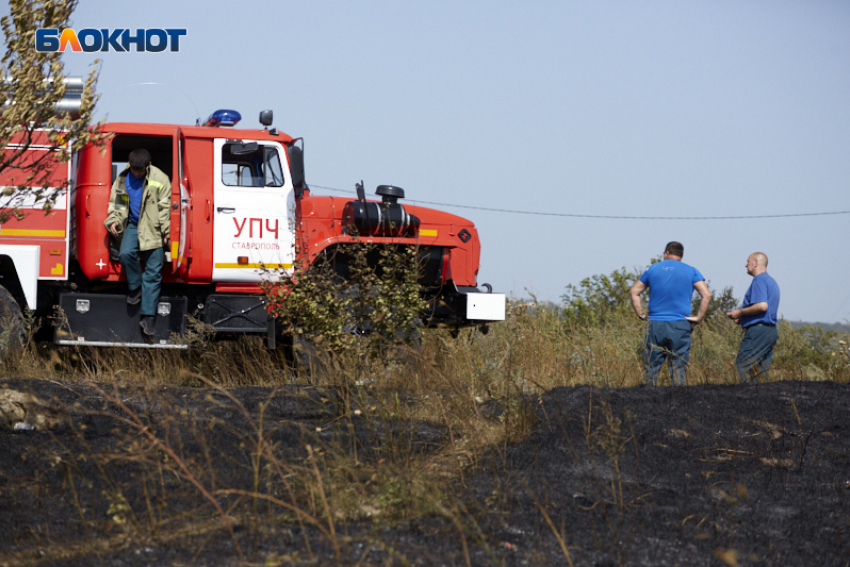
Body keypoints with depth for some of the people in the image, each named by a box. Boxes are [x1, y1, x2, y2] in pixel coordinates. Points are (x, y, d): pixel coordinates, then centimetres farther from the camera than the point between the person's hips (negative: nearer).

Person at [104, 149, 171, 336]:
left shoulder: (159, 179, -6)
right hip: (133, 226, 3)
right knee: (126, 254, -25)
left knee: (153, 271, -6)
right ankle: (136, 287, 2)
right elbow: (116, 203, 15)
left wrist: (167, 230, -8)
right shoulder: (122, 180, 5)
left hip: (153, 229, -3)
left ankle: (148, 315, -4)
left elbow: (166, 207, -4)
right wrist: (114, 221, -3)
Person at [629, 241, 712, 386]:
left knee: (651, 369, 4)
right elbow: (707, 295, -4)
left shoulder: (652, 269, 10)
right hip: (680, 325, 0)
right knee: (679, 368, 1)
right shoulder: (691, 272, 6)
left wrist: (641, 314, 9)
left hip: (656, 325, 1)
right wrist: (699, 318, -1)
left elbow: (634, 292, 9)